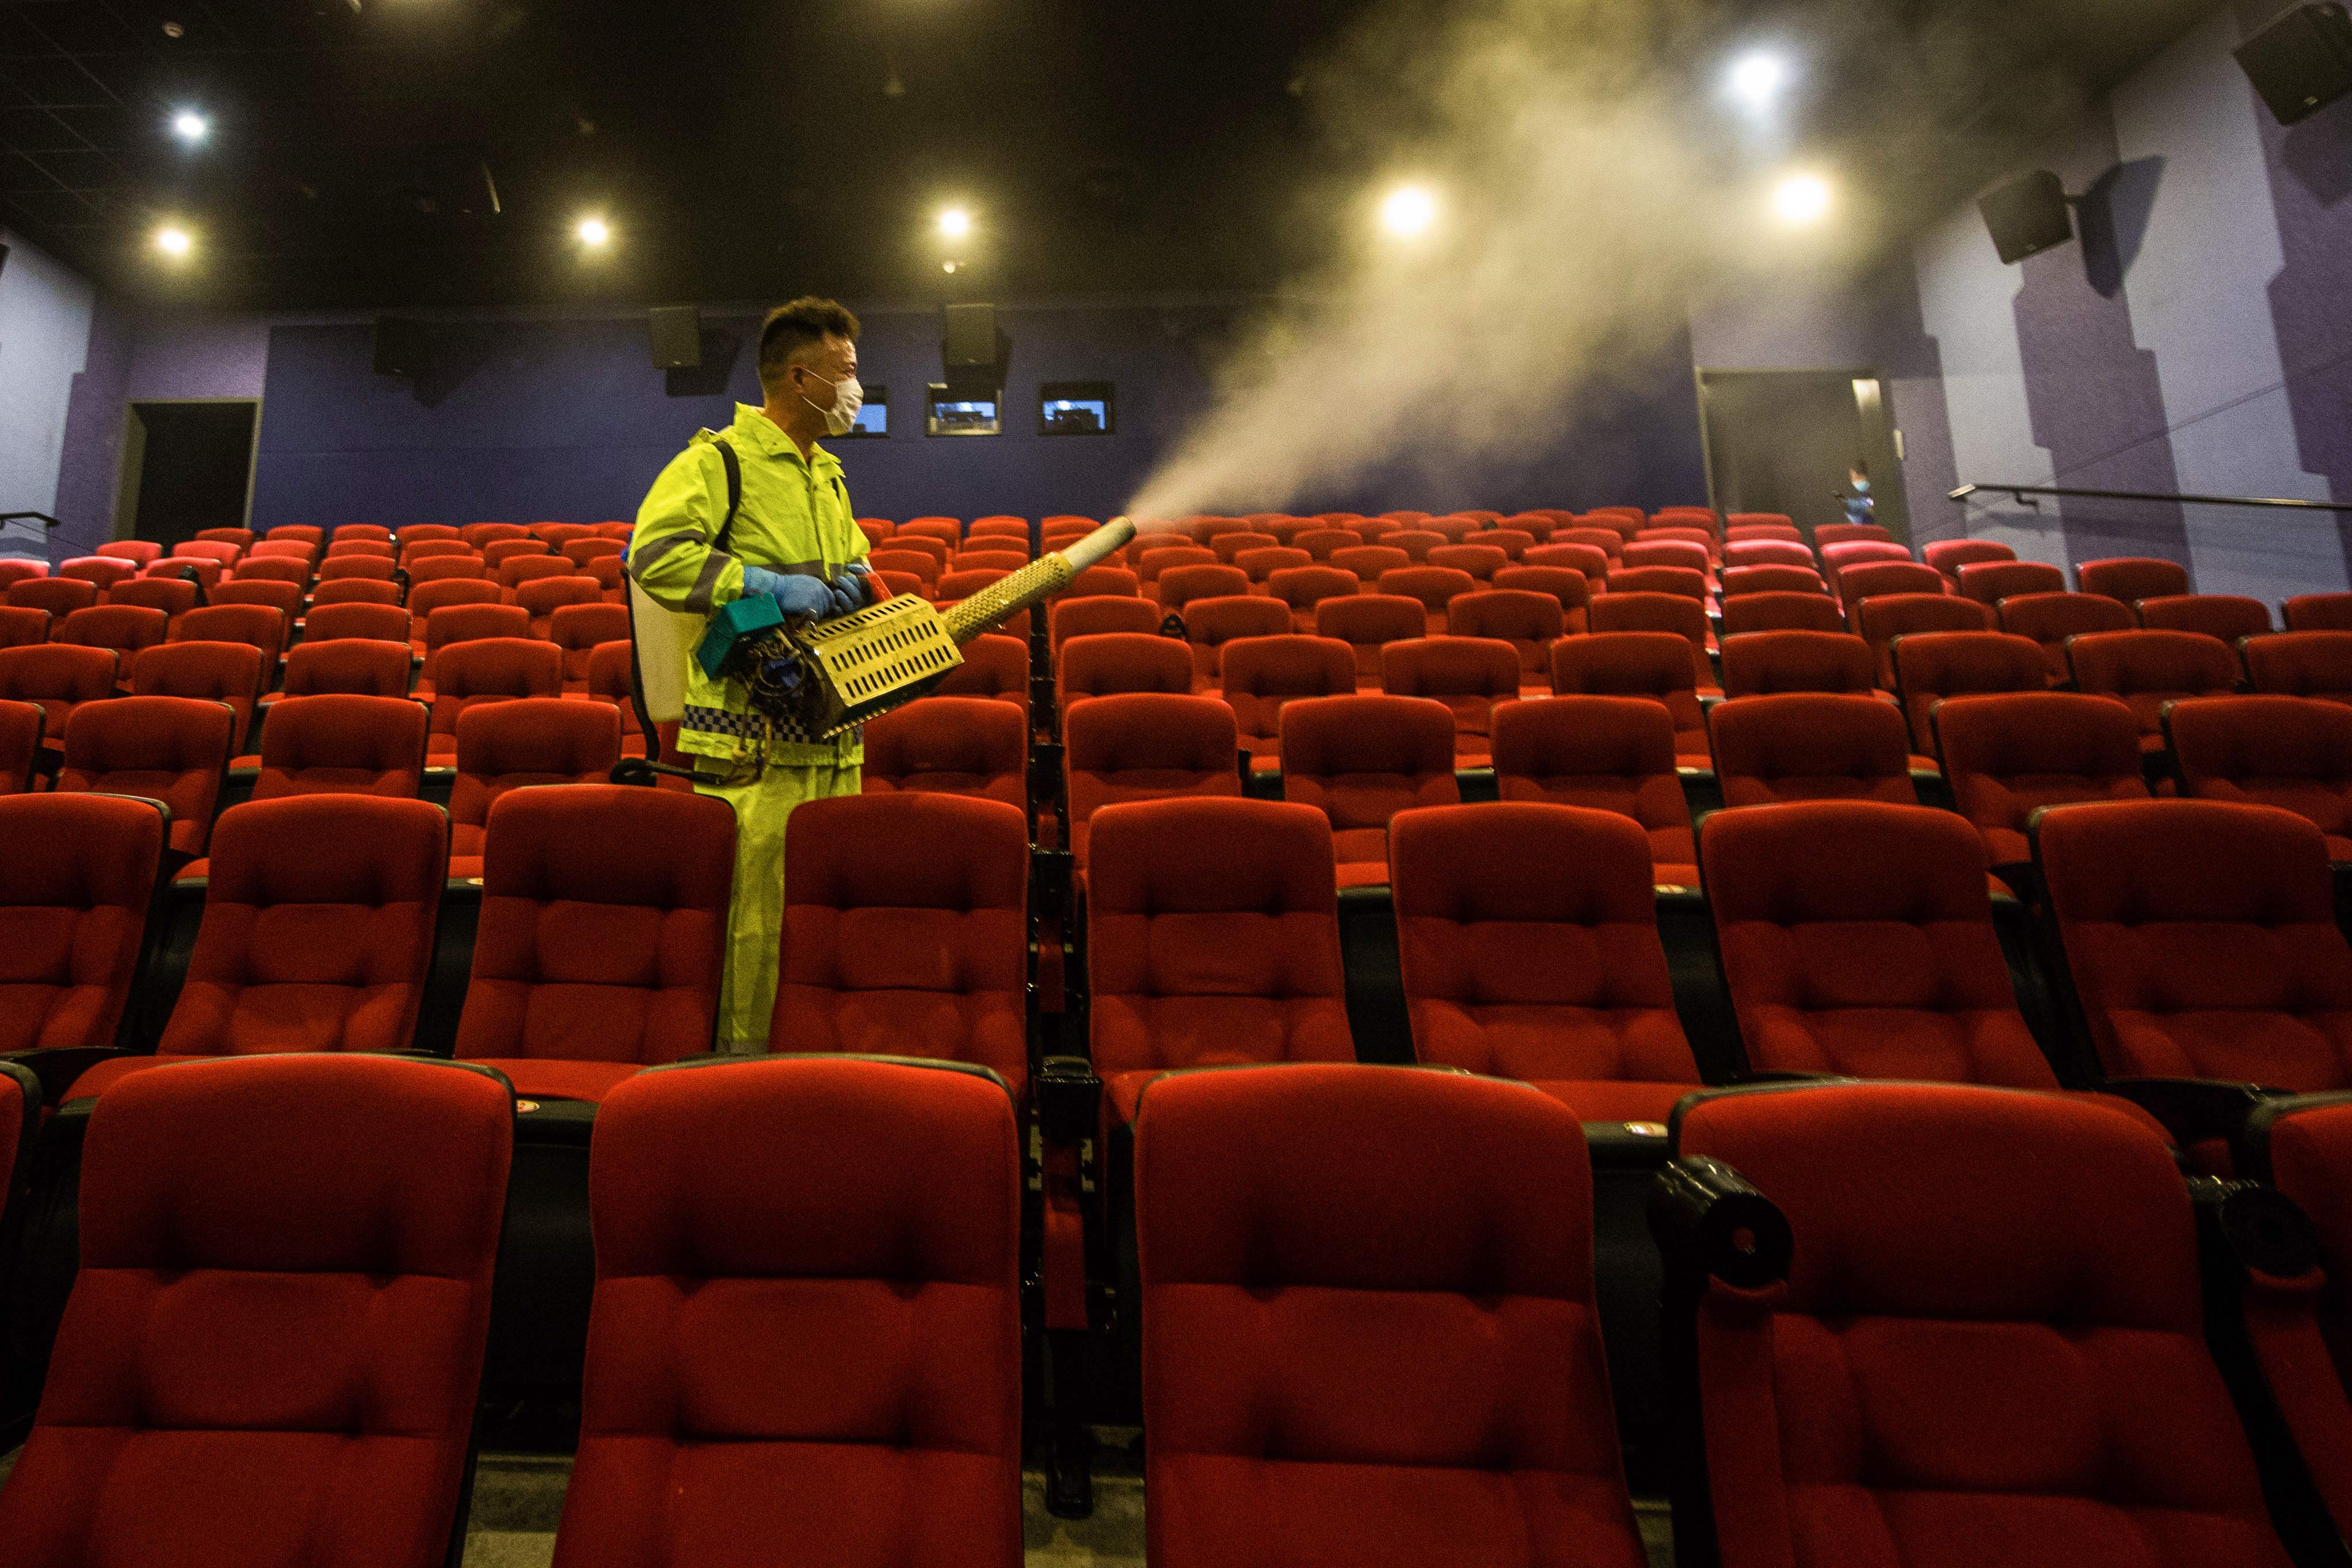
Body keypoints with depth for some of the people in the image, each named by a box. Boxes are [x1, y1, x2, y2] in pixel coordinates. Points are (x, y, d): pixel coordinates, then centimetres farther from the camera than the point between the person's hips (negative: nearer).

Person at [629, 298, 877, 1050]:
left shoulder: (825, 472, 22)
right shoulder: (719, 460, -5)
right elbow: (653, 553, -18)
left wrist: (854, 582, 11)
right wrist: (768, 585, -20)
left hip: (833, 733, 8)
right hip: (754, 738, -8)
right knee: (753, 905, -5)